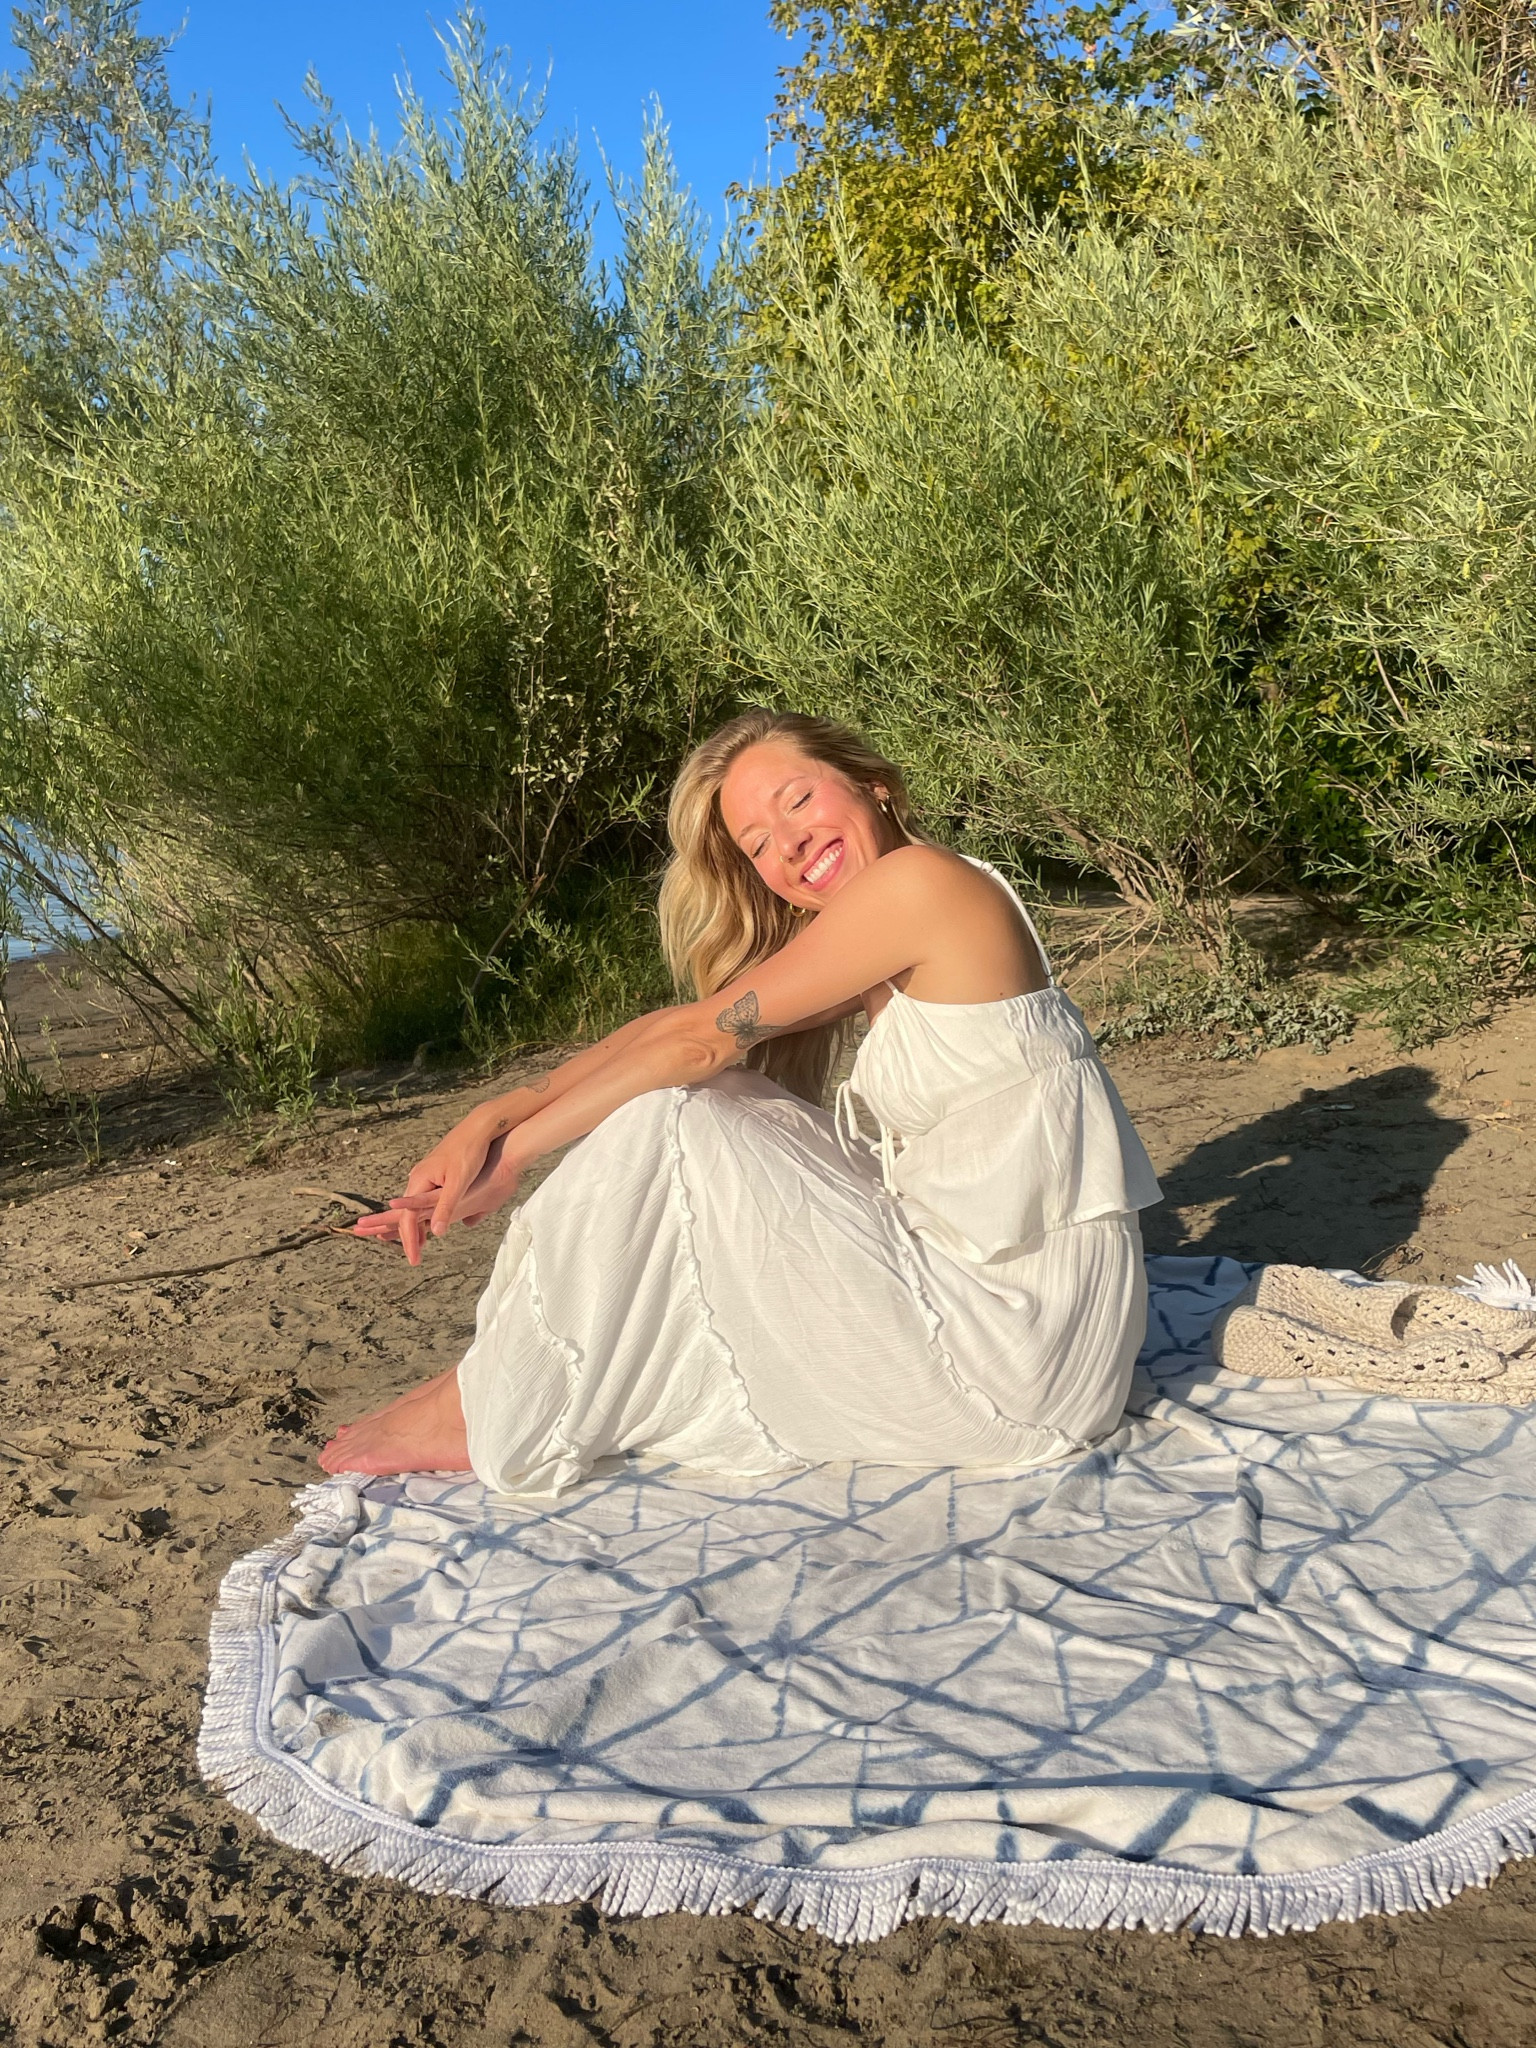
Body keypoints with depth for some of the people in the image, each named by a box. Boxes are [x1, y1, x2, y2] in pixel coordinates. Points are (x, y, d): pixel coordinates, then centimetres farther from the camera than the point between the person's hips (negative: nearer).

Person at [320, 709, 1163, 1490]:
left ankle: (496, 1423, 3)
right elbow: (675, 1031, 5)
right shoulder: (880, 960, 13)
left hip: (1021, 1322, -9)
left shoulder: (925, 880, -13)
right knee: (705, 1106, 7)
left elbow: (703, 1039, -13)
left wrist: (511, 1154, -7)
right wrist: (497, 1117, -7)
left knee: (661, 1131, -12)